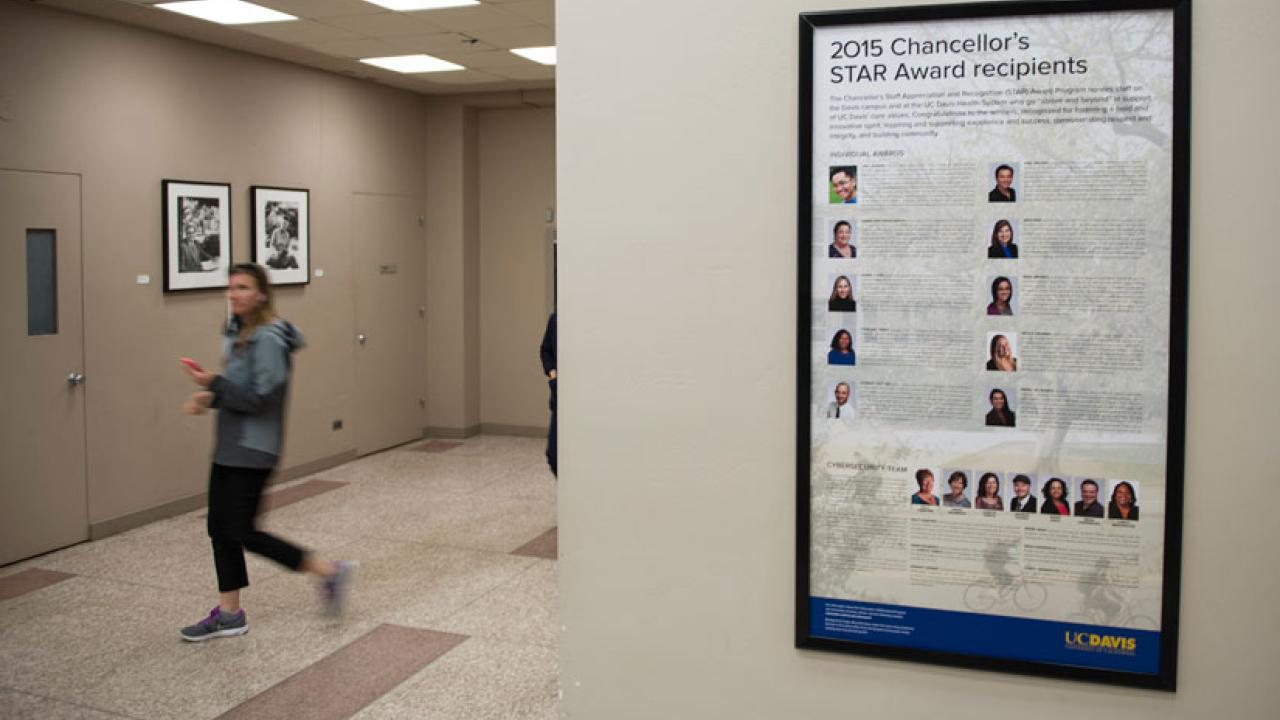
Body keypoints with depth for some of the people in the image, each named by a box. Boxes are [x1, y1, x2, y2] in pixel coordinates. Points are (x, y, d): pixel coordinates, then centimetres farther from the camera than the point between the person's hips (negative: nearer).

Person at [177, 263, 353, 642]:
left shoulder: (268, 339, -18)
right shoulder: (237, 333, 10)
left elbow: (261, 398, -21)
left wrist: (213, 384, -19)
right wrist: (210, 397, 2)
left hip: (253, 450, -9)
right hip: (229, 446, 9)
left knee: (243, 531, -5)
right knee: (220, 526, 11)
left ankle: (330, 571, 6)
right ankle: (229, 613, 22)